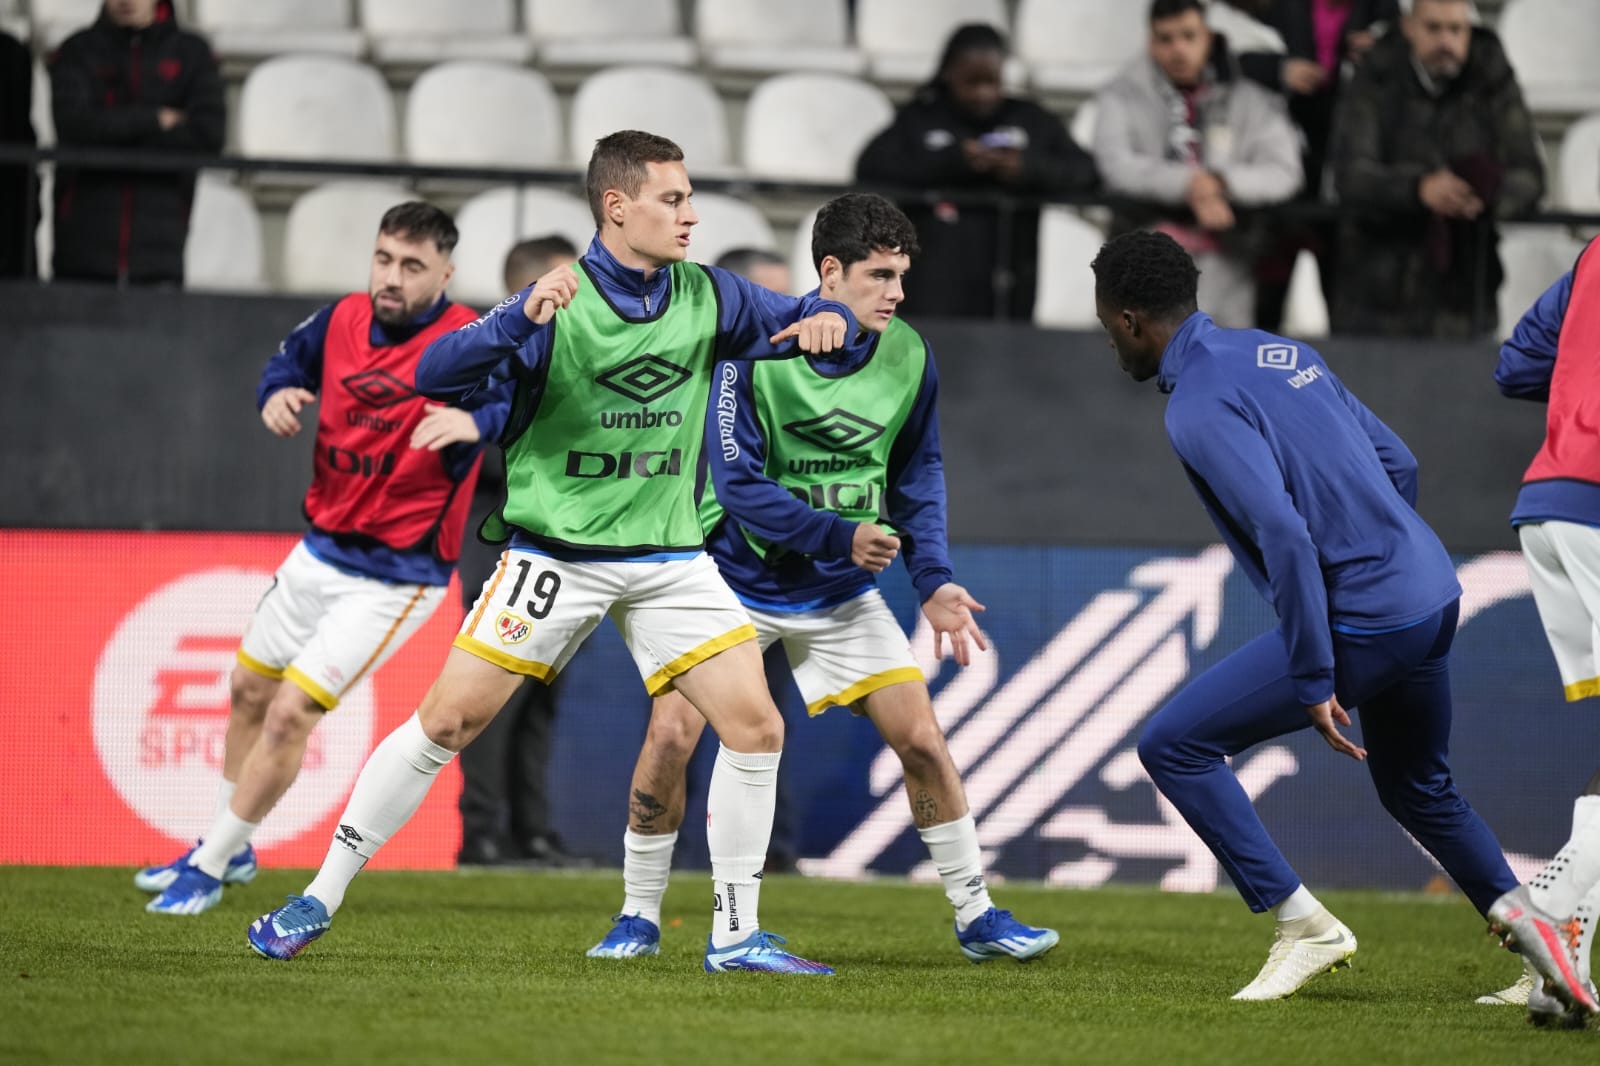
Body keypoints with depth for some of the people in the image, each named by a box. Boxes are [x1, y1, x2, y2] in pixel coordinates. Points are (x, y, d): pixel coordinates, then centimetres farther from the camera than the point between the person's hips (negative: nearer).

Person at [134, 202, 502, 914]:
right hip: (321, 552, 7)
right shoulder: (343, 321, -2)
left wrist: (477, 419, -57)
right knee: (250, 690, 19)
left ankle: (209, 872, 7)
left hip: (397, 576, -7)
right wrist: (277, 394, -7)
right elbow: (289, 360, 16)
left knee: (290, 714, -10)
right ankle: (227, 848, 40)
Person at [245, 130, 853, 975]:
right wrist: (521, 319, -37)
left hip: (668, 556, 4)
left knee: (757, 727, -7)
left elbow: (800, 319, 17)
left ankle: (736, 935, 5)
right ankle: (320, 899, 5)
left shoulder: (707, 297, 2)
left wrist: (827, 319, -8)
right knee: (447, 719, -6)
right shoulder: (559, 302, -12)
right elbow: (434, 375, -21)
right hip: (555, 551, -4)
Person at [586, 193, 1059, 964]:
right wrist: (840, 536, -27)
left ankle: (975, 916, 12)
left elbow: (918, 473, 7)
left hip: (841, 594, 3)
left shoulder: (907, 356, -6)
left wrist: (933, 581, -4)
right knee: (671, 734, -13)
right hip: (737, 578, -3)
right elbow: (738, 483, -21)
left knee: (921, 739, -3)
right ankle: (638, 916, 5)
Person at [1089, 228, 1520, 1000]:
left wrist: (1314, 681, -20)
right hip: (1435, 597, 9)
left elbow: (1286, 537, -23)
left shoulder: (1199, 408, -13)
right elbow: (1397, 463, 19)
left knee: (1173, 745, -2)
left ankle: (1302, 926, -3)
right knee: (1418, 790, 29)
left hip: (1363, 622, -9)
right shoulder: (1280, 353, 14)